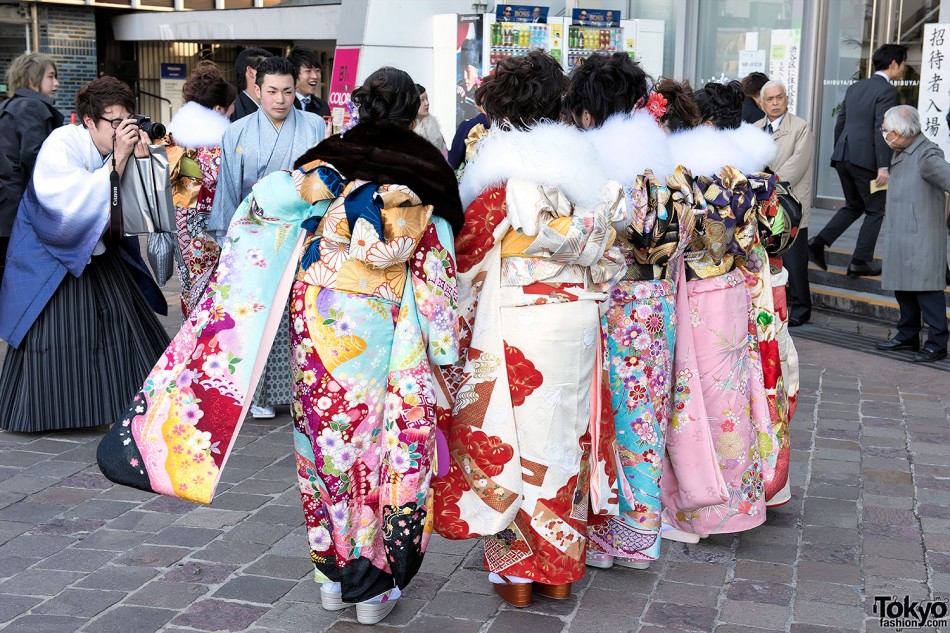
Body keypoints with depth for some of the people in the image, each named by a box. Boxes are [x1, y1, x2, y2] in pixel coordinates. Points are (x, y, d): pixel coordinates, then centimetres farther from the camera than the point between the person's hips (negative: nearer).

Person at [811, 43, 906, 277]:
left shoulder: (855, 88, 14)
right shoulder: (887, 90, -9)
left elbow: (840, 123, 18)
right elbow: (881, 129, -18)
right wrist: (884, 166, -20)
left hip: (843, 155, 7)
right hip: (866, 158, -7)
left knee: (853, 206, 19)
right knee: (876, 210, 6)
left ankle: (818, 243, 5)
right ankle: (861, 262, 6)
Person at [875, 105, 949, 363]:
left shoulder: (927, 155, -14)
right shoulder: (900, 154, 15)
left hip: (921, 238, -9)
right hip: (900, 236, 9)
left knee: (927, 290, -7)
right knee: (902, 288, 16)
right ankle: (908, 336, 27)